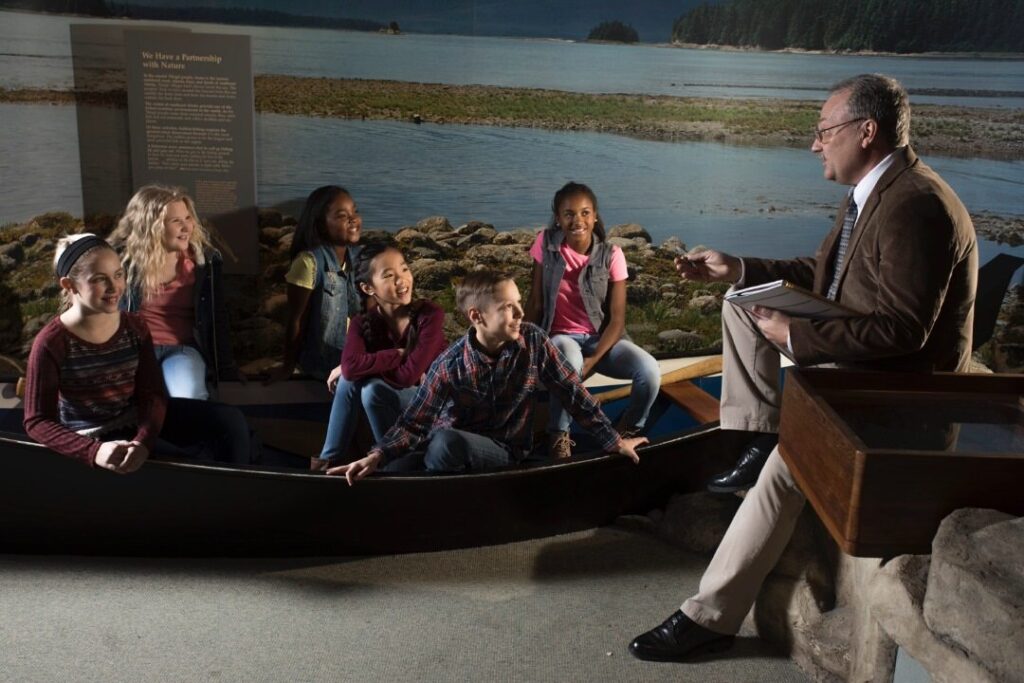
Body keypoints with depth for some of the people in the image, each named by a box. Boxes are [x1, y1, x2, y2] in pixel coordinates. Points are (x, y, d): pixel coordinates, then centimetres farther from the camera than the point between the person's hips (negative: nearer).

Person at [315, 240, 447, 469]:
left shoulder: (430, 314, -21)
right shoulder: (363, 322, -9)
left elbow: (408, 375, -29)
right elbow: (350, 367, -29)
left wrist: (365, 366, -19)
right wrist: (399, 354, -28)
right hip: (389, 400, 5)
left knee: (373, 389, -29)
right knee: (349, 380, -20)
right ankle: (330, 458, -8)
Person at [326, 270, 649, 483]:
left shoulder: (534, 342, -11)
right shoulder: (450, 366, -15)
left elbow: (573, 392, -1)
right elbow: (414, 423, -14)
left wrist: (614, 441, 1)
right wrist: (377, 456, -32)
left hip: (505, 451, 0)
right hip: (453, 447, 1)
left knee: (445, 441, -33)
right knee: (390, 473, -24)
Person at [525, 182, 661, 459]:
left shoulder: (611, 255, -8)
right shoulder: (546, 244, -7)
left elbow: (617, 319, -10)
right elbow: (535, 303, 0)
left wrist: (592, 361, -22)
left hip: (602, 338, 2)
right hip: (561, 336, -1)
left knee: (649, 369, -26)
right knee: (569, 363, -39)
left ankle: (628, 432, 3)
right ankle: (558, 435, -14)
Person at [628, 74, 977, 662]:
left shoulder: (915, 206, -26)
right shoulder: (873, 190, 7)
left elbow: (903, 329, -32)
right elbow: (820, 272, 17)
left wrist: (797, 336, -28)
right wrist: (738, 270, 8)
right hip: (856, 356, 11)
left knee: (789, 465, -29)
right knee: (743, 305, 11)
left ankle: (711, 617, -17)